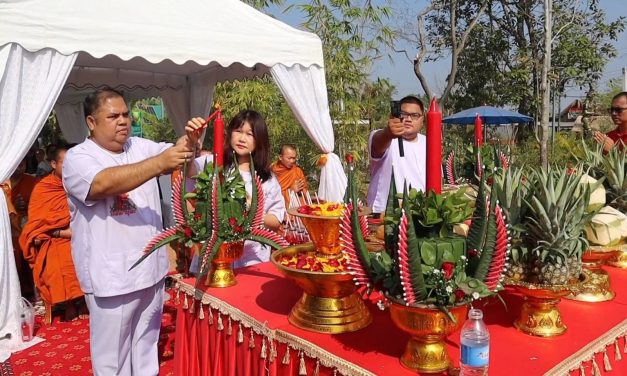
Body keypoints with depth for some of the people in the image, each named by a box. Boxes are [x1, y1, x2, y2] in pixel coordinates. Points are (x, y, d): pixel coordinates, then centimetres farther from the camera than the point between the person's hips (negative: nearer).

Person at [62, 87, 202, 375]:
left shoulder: (141, 146, 8)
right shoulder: (77, 157, -10)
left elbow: (173, 152, -4)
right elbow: (105, 183, -29)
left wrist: (190, 141, -28)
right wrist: (159, 162, -35)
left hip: (151, 266, 5)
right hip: (111, 275, -5)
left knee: (146, 344, 22)